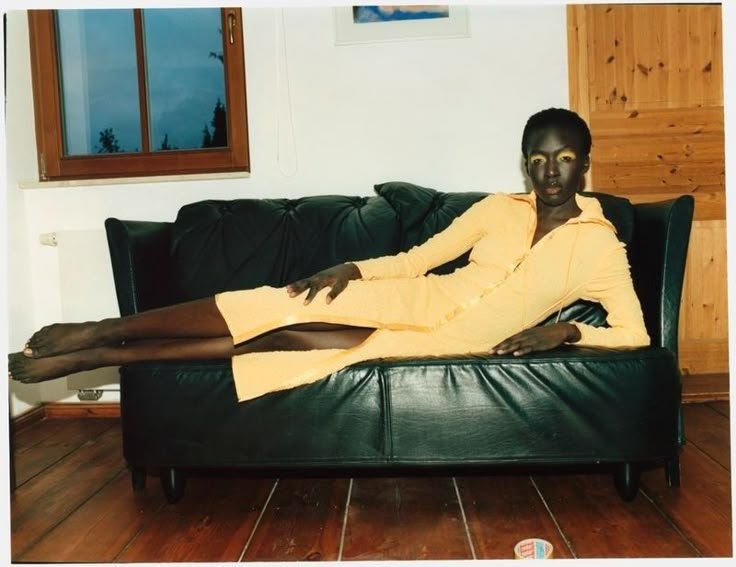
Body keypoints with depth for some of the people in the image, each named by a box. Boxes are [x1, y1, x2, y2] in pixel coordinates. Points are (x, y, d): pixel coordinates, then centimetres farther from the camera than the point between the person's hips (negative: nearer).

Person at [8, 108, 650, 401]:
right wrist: (354, 268, -10)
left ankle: (98, 355, -11)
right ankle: (101, 332, -9)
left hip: (451, 343, -2)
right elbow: (418, 257, 7)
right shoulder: (497, 208, 7)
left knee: (288, 342, -16)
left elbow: (634, 332, 1)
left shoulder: (599, 244, 1)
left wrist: (566, 331, -15)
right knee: (285, 307, -20)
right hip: (414, 301, 2)